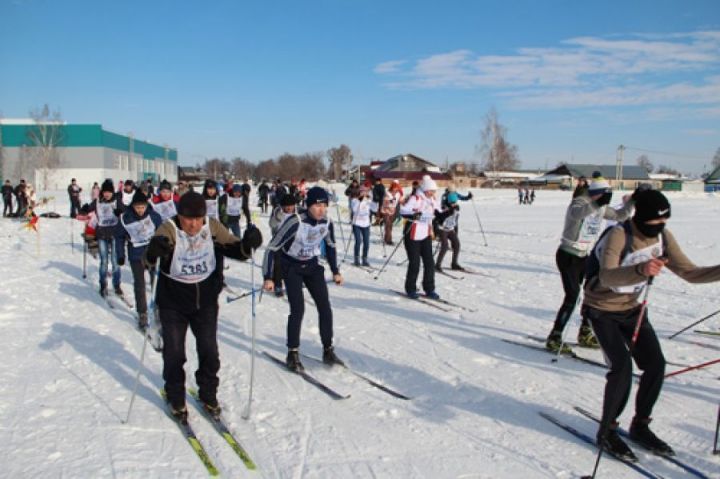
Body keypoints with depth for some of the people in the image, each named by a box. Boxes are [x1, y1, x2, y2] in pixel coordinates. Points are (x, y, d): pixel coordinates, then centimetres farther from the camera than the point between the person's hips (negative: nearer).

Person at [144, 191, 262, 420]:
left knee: (209, 351, 9)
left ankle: (208, 395, 31)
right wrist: (154, 251, -54)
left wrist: (247, 244, -30)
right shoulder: (169, 229, -20)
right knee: (174, 353, 6)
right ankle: (176, 399, 28)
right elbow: (148, 259, -31)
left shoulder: (213, 227, -12)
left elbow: (233, 248, -7)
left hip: (206, 301, 2)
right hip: (173, 304, -2)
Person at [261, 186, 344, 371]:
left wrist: (335, 271, 10)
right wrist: (268, 278, -27)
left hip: (312, 266, 5)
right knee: (298, 309, -14)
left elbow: (331, 246, 7)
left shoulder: (327, 223, -14)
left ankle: (328, 350, 13)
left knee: (325, 307, -1)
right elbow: (272, 248, -24)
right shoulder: (295, 222, -30)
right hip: (292, 267, -5)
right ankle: (293, 354, 2)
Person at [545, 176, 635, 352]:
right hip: (568, 256, -8)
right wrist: (597, 203, -54)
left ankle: (585, 334, 26)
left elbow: (620, 216, 20)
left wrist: (631, 202, 3)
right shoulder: (579, 202, -17)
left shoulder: (601, 208, 7)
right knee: (572, 297, -15)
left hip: (584, 257, 9)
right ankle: (554, 339, -8)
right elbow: (576, 213, -42)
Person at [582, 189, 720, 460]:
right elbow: (607, 276, -41)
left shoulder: (662, 237, -6)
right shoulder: (619, 235, -26)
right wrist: (640, 270, -59)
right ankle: (607, 431, 3)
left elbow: (689, 272, -5)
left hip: (633, 308, 6)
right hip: (603, 309, -6)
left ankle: (640, 427, 18)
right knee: (622, 367, -16)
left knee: (656, 364, -2)